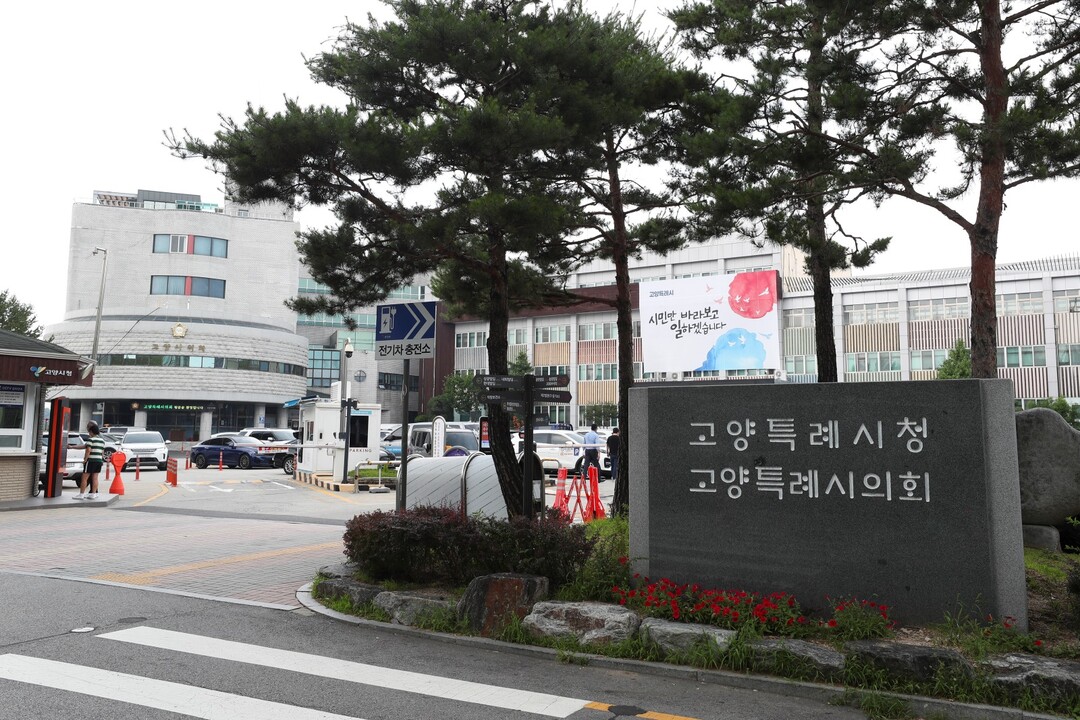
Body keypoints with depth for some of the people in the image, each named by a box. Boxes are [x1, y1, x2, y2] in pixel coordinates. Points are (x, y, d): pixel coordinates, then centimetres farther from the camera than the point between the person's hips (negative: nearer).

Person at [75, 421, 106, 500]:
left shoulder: (91, 439, -10)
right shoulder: (102, 440, 12)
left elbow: (88, 450, -18)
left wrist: (85, 460, -13)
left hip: (91, 461, -7)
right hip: (99, 461, 7)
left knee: (84, 478, 0)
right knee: (94, 478, 9)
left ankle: (81, 494, -1)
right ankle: (93, 494, 9)